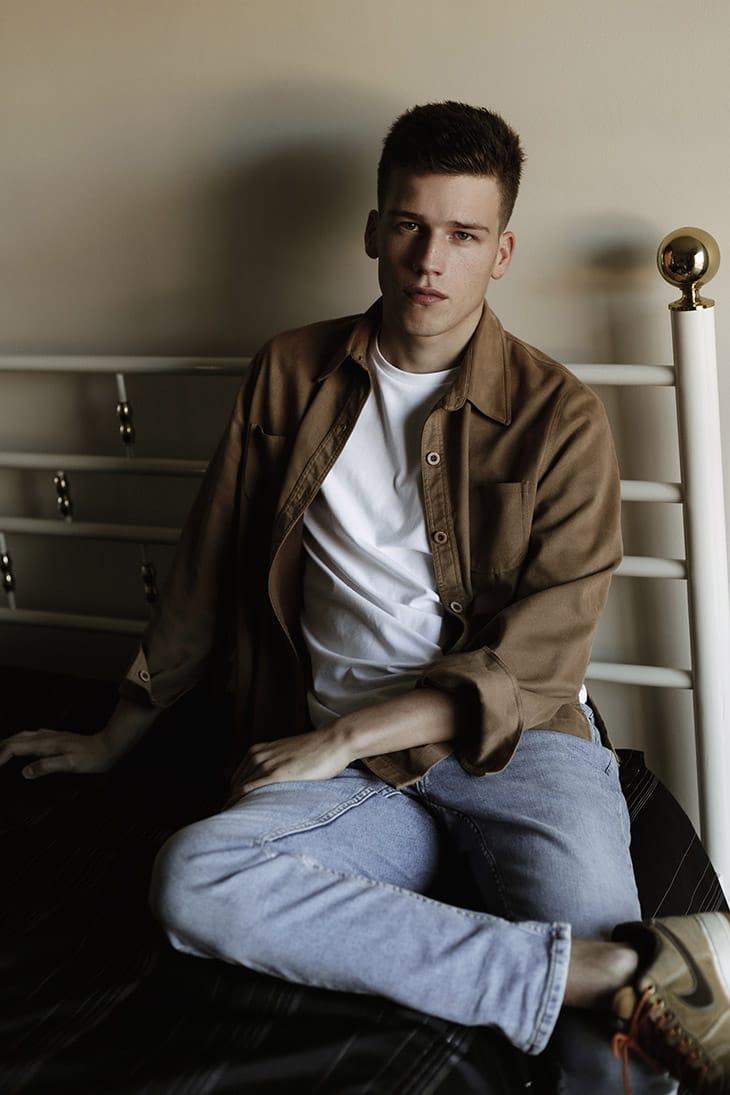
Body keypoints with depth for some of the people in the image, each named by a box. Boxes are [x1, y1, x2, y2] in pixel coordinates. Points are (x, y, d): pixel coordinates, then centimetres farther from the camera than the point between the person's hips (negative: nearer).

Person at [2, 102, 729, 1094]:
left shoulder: (561, 418, -1)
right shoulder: (292, 376, 9)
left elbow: (537, 659, -7)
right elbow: (209, 570, 17)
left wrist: (339, 738, -13)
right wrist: (117, 739, 24)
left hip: (513, 742, -4)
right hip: (343, 765, 4)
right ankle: (630, 971, -32)